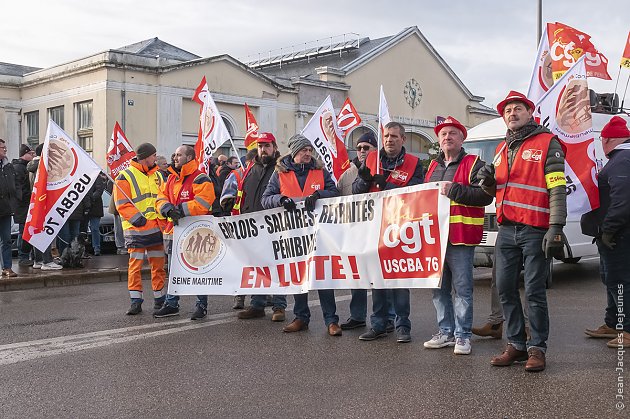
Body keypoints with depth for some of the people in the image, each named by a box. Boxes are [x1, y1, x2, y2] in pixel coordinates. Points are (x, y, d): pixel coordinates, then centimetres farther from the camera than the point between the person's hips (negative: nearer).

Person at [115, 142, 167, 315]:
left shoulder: (157, 175, 16)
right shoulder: (125, 177, -4)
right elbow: (122, 204, -10)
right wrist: (136, 217, -21)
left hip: (156, 227, 6)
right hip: (136, 229, -6)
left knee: (158, 264, 9)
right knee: (135, 264, -4)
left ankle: (159, 299, 19)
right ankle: (136, 301, 3)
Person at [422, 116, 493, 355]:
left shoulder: (474, 164, -1)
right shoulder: (433, 166, 19)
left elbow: (485, 195, -13)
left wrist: (454, 190, -17)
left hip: (460, 237, -6)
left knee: (462, 288, -2)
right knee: (438, 288, 10)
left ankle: (462, 335, 6)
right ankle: (446, 332, 20)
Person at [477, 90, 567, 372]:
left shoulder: (547, 143, -2)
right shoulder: (501, 149, 18)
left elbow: (558, 189, -10)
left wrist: (556, 228, -18)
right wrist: (488, 183, 4)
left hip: (535, 231, -6)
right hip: (506, 231, 7)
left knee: (534, 292, -2)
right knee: (506, 289, 7)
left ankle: (537, 348, 9)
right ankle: (516, 345, 19)